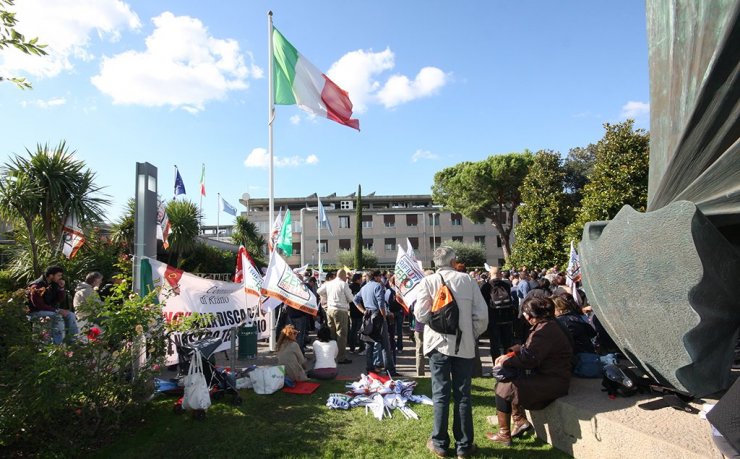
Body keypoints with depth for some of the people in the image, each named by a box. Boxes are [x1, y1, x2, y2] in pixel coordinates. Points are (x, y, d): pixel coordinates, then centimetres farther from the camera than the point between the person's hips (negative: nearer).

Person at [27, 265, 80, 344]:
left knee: (70, 315, -9)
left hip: (51, 310, 8)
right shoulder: (36, 286, -17)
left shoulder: (53, 285, 6)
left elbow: (61, 299, 10)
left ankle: (74, 340, -10)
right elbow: (38, 305, -22)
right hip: (37, 312, -8)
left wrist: (61, 288, -7)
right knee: (58, 317, -32)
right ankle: (57, 344, -32)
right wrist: (57, 310, -24)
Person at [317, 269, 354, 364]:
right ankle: (341, 358, 0)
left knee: (331, 334, 15)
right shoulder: (343, 284, -11)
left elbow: (319, 291, 16)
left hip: (330, 309, 6)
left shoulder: (328, 283, 6)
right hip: (341, 310, -6)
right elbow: (351, 299, -7)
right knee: (341, 334, -1)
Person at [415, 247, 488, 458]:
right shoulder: (467, 280, -3)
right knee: (463, 395, 10)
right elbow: (481, 315, -6)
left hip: (438, 344, 0)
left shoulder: (428, 282, -6)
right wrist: (474, 335, 9)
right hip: (464, 345, 1)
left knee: (440, 394, 8)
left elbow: (421, 315, -12)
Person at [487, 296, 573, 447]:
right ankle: (520, 420, 16)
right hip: (545, 375, 11)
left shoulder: (545, 330, -21)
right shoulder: (546, 326, 13)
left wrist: (506, 361, -10)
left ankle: (504, 435, 0)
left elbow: (528, 359, -24)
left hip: (553, 382, -11)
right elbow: (529, 349, 17)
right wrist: (510, 354, 2)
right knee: (506, 377, 13)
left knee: (504, 388, -12)